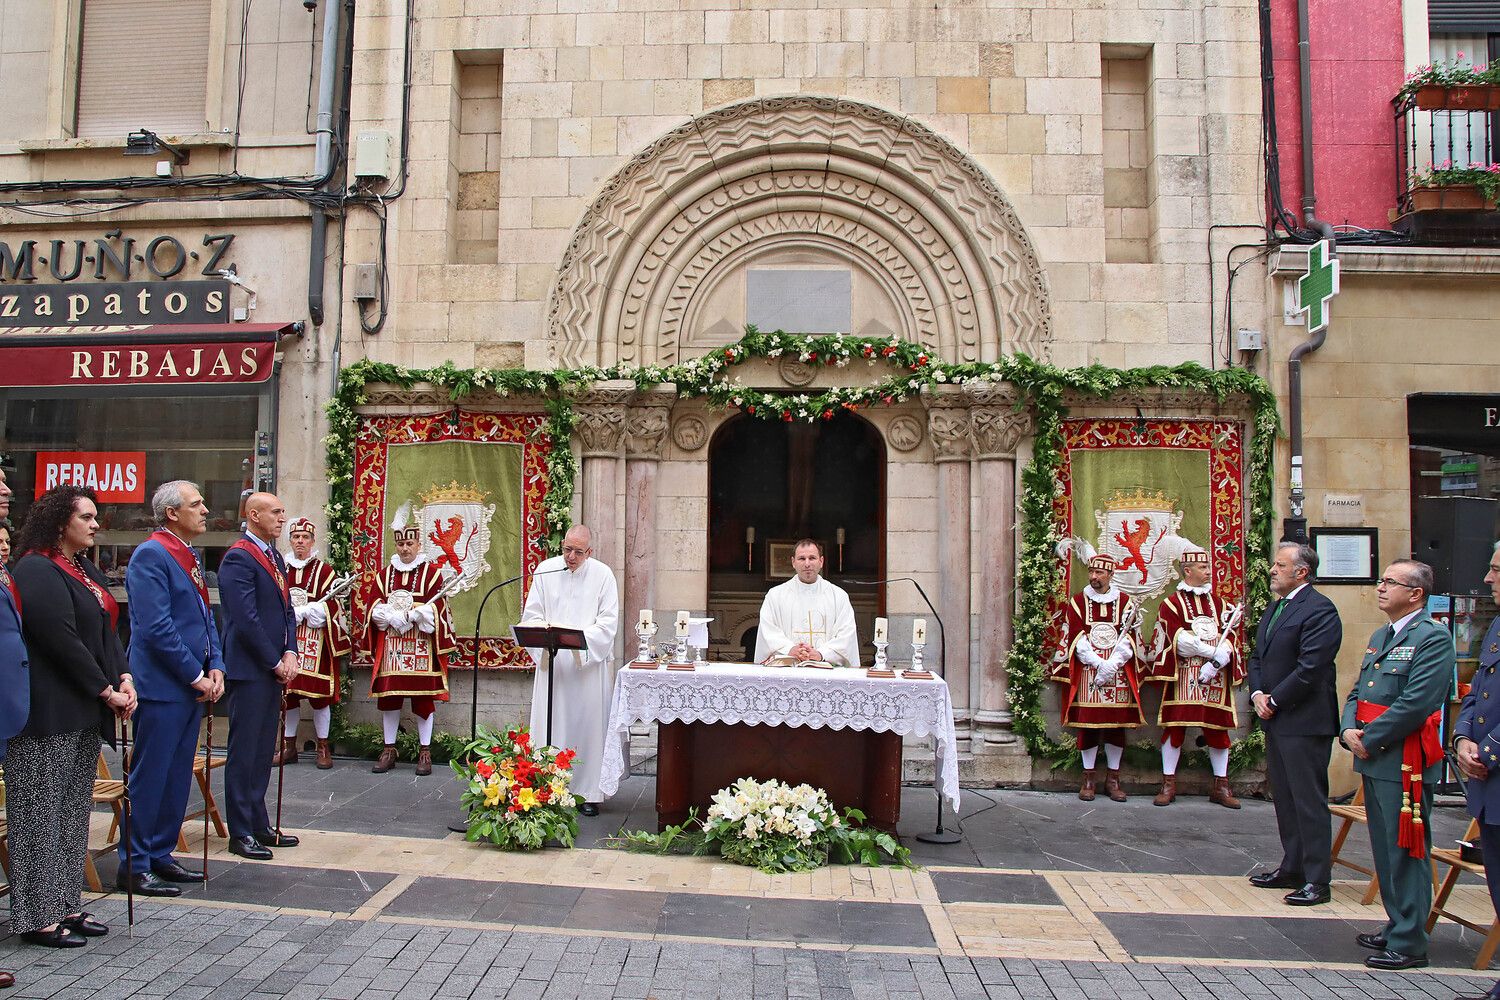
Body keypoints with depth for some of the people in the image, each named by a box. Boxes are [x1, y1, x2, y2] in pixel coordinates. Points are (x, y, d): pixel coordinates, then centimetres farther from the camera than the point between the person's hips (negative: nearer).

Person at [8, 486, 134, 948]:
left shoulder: (87, 572, 15)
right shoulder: (37, 571, -12)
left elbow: (108, 630, 13)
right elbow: (61, 639, -18)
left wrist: (123, 677, -3)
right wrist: (107, 691, -13)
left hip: (85, 712, 9)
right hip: (48, 713, -9)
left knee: (74, 812, 13)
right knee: (42, 813, -1)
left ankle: (65, 904, 22)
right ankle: (37, 916, 9)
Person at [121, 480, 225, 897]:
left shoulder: (191, 556, 15)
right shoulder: (151, 555, -14)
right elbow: (156, 627, -19)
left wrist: (215, 667, 5)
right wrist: (196, 675, -15)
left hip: (193, 685, 9)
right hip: (163, 686, -9)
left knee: (177, 777, 15)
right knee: (150, 777, 0)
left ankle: (159, 854, 25)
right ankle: (134, 865, 10)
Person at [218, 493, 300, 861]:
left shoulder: (274, 557, 15)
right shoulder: (239, 558, -13)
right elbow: (246, 619, -18)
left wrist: (290, 653, 1)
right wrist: (276, 662, -13)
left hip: (274, 669, 9)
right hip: (249, 669, -9)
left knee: (263, 751, 14)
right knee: (244, 752, 0)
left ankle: (259, 824, 24)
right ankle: (240, 833, 9)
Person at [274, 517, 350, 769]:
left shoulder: (324, 571, 1)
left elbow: (330, 606, -4)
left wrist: (299, 612, -13)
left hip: (315, 640, -3)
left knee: (319, 693, -2)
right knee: (287, 693, 6)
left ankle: (323, 747, 8)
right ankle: (289, 746, 18)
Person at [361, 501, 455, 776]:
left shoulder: (431, 574, 3)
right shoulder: (385, 575, 13)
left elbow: (435, 610, -6)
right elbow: (376, 609, 5)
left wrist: (401, 614, -16)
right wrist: (404, 615, -14)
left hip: (421, 645, -3)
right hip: (390, 646, 3)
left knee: (423, 697, -1)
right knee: (388, 696, 4)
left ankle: (425, 752, 6)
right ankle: (389, 750, 14)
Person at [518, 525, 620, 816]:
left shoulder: (603, 575, -1)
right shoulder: (545, 570, 5)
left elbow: (608, 622, -5)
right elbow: (531, 615, 6)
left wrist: (580, 639, -19)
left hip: (590, 664, -2)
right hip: (551, 662, 2)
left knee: (589, 725, 0)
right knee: (550, 724, 1)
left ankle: (589, 793, 8)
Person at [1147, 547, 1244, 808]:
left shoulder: (1220, 604, 14)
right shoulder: (1171, 604, 2)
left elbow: (1230, 637, 3)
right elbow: (1179, 640, -10)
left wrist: (1214, 664, -14)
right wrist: (1213, 651, -19)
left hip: (1215, 678, 4)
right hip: (1183, 676, -3)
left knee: (1218, 729, 5)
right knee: (1175, 727, -1)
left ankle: (1221, 786, 15)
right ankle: (1168, 784, 7)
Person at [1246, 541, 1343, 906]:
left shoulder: (1319, 610, -15)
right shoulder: (1274, 608, 15)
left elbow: (1309, 670, -21)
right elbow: (1258, 657, 18)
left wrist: (1274, 700, -13)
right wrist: (1257, 693, 1)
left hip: (1305, 721, -9)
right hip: (1276, 718, 9)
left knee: (1309, 800, -2)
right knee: (1285, 798, 16)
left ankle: (1317, 880, 6)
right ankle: (1292, 868, 27)